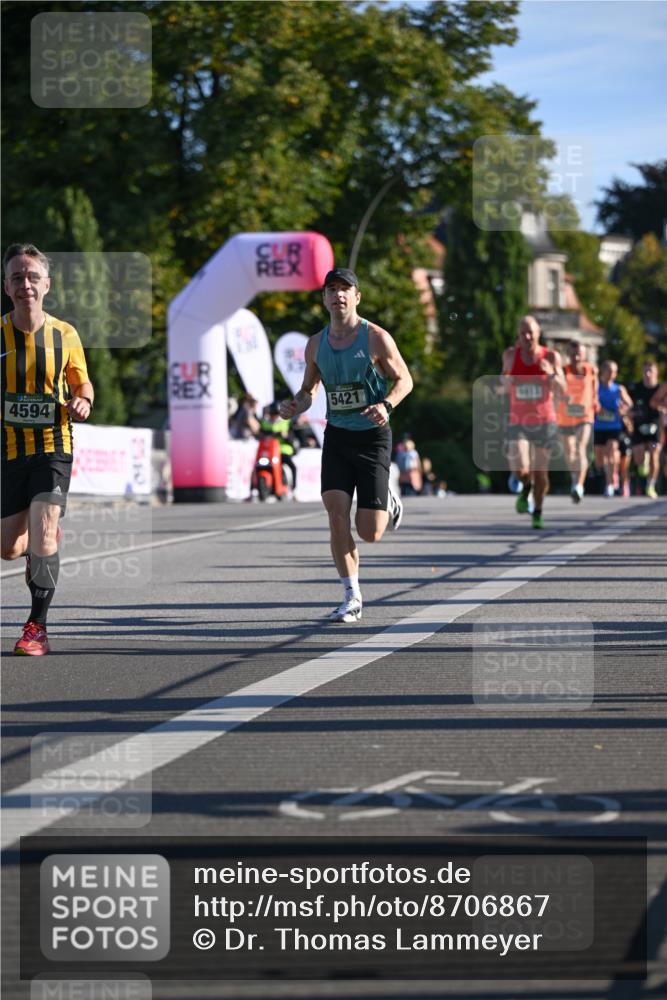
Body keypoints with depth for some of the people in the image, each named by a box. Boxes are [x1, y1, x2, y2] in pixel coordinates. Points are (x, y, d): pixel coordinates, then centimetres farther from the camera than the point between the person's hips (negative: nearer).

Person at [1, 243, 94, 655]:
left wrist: (83, 402, -10)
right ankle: (47, 544, 45)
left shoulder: (65, 335, -2)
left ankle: (38, 627, -11)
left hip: (53, 446, -2)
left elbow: (82, 382, 12)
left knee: (42, 534, -19)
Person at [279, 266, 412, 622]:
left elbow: (405, 379, -1)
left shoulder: (376, 338, -8)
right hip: (336, 436, 3)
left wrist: (386, 405, -21)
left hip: (372, 437, -3)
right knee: (337, 516, -12)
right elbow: (308, 390, 17)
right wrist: (294, 406, -6)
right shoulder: (316, 345, 5)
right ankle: (352, 598, 1)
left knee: (369, 532, -5)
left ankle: (388, 503, 33)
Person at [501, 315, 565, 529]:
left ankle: (538, 513, 28)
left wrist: (552, 374, -25)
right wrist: (506, 380, -10)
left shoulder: (551, 357, -4)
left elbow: (562, 389, -5)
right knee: (519, 469, -18)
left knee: (540, 471, 6)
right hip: (518, 421, 0)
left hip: (544, 421, 0)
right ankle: (526, 487, 18)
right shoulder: (510, 354, 0)